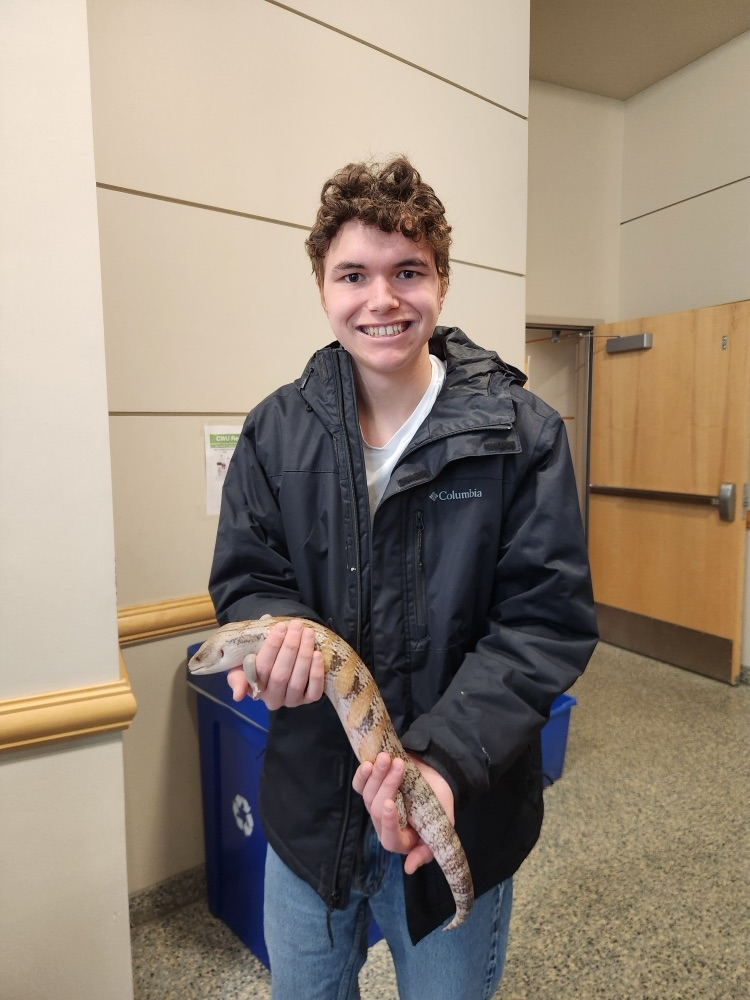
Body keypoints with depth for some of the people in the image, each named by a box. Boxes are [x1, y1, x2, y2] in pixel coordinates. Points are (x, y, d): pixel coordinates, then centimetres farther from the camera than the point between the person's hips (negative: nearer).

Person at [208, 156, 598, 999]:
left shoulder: (520, 433, -12)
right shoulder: (275, 432, -4)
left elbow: (549, 617, -14)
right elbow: (243, 576, -1)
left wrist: (445, 756, -26)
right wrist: (280, 628, -25)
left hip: (463, 809, -2)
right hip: (309, 803, 3)